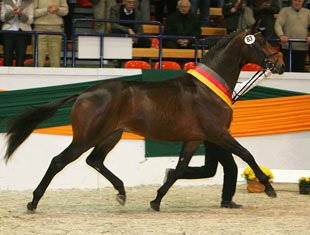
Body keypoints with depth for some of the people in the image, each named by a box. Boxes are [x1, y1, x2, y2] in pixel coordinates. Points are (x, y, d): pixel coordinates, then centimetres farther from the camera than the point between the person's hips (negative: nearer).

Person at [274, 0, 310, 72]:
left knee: (300, 70, 4)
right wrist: (281, 36, -23)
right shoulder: (285, 11, 8)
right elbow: (278, 25, -3)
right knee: (289, 69, -6)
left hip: (302, 48, 2)